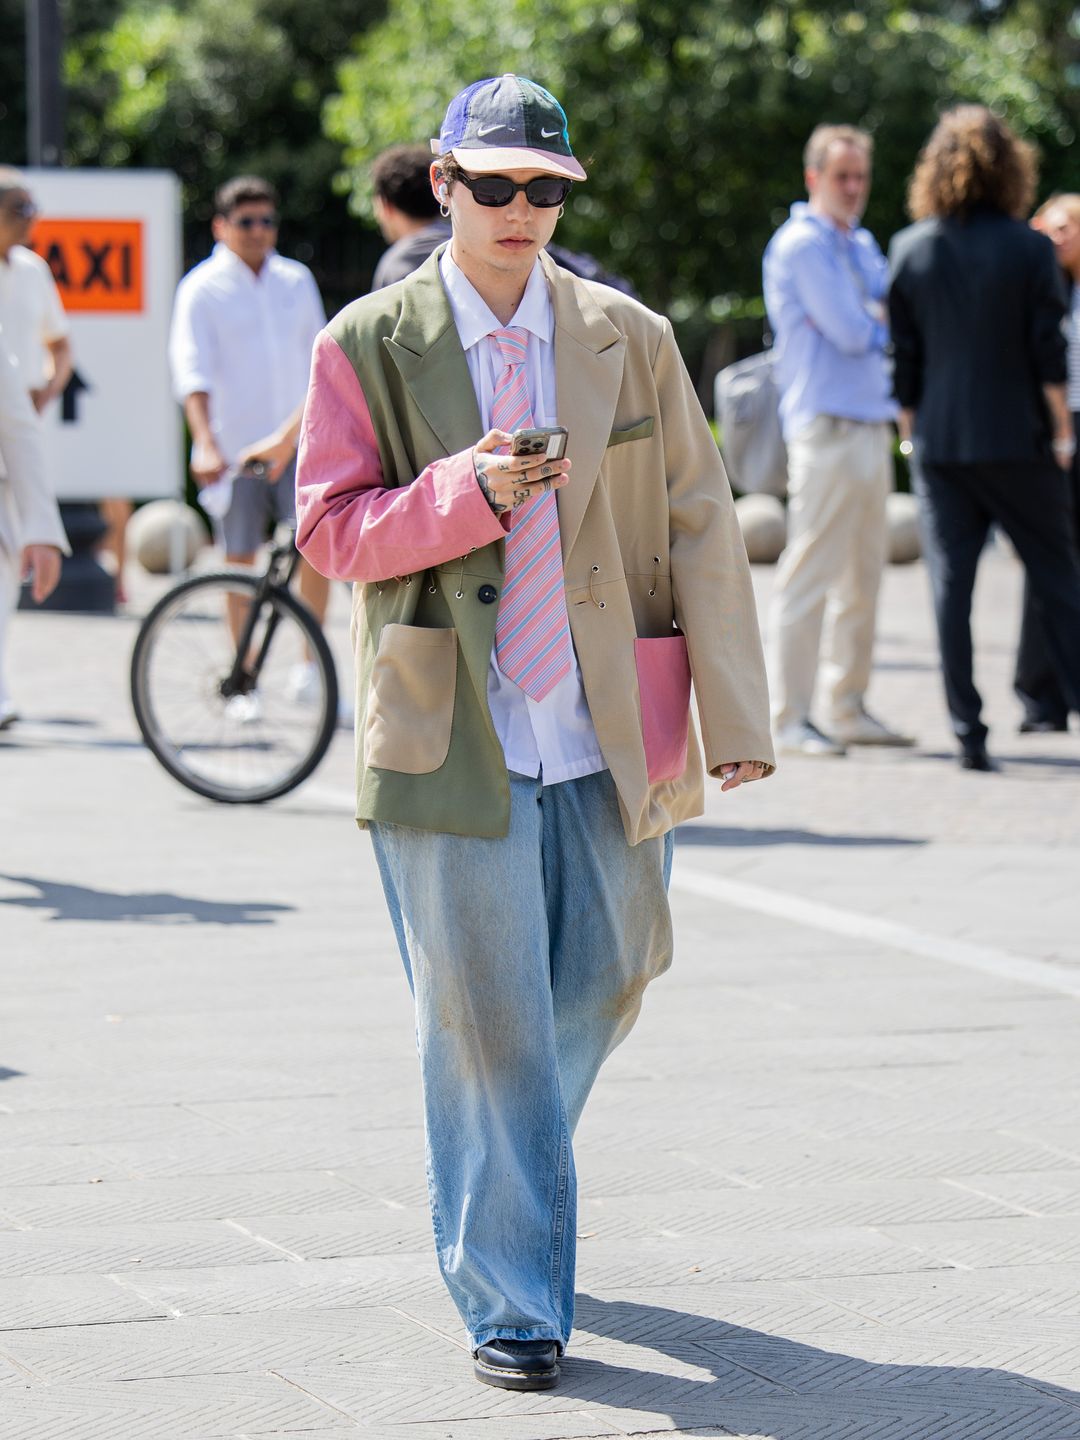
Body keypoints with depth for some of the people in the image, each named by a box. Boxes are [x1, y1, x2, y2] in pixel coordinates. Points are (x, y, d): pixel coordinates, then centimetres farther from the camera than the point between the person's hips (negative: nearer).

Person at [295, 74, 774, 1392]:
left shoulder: (630, 341, 6)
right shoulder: (367, 347, 0)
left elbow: (697, 528, 6)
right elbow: (329, 531, -2)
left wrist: (734, 714, 0)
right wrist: (465, 492, -20)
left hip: (610, 737, 3)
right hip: (451, 738, -3)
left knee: (603, 984, 13)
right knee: (484, 1017, -1)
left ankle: (499, 1174, 41)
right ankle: (508, 1299, 9)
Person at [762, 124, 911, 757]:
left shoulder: (863, 245, 20)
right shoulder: (801, 244, -8)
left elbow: (887, 322, 13)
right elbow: (851, 332, -15)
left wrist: (867, 320, -6)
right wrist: (882, 321, 3)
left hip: (873, 425, 9)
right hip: (827, 426, -9)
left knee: (864, 576, 11)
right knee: (811, 575, -9)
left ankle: (850, 710, 17)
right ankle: (790, 719, -8)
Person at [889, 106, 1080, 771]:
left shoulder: (908, 250, 2)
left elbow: (903, 357, 5)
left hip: (940, 443, 2)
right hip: (1017, 439, -2)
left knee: (951, 583, 3)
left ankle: (968, 731, -1)